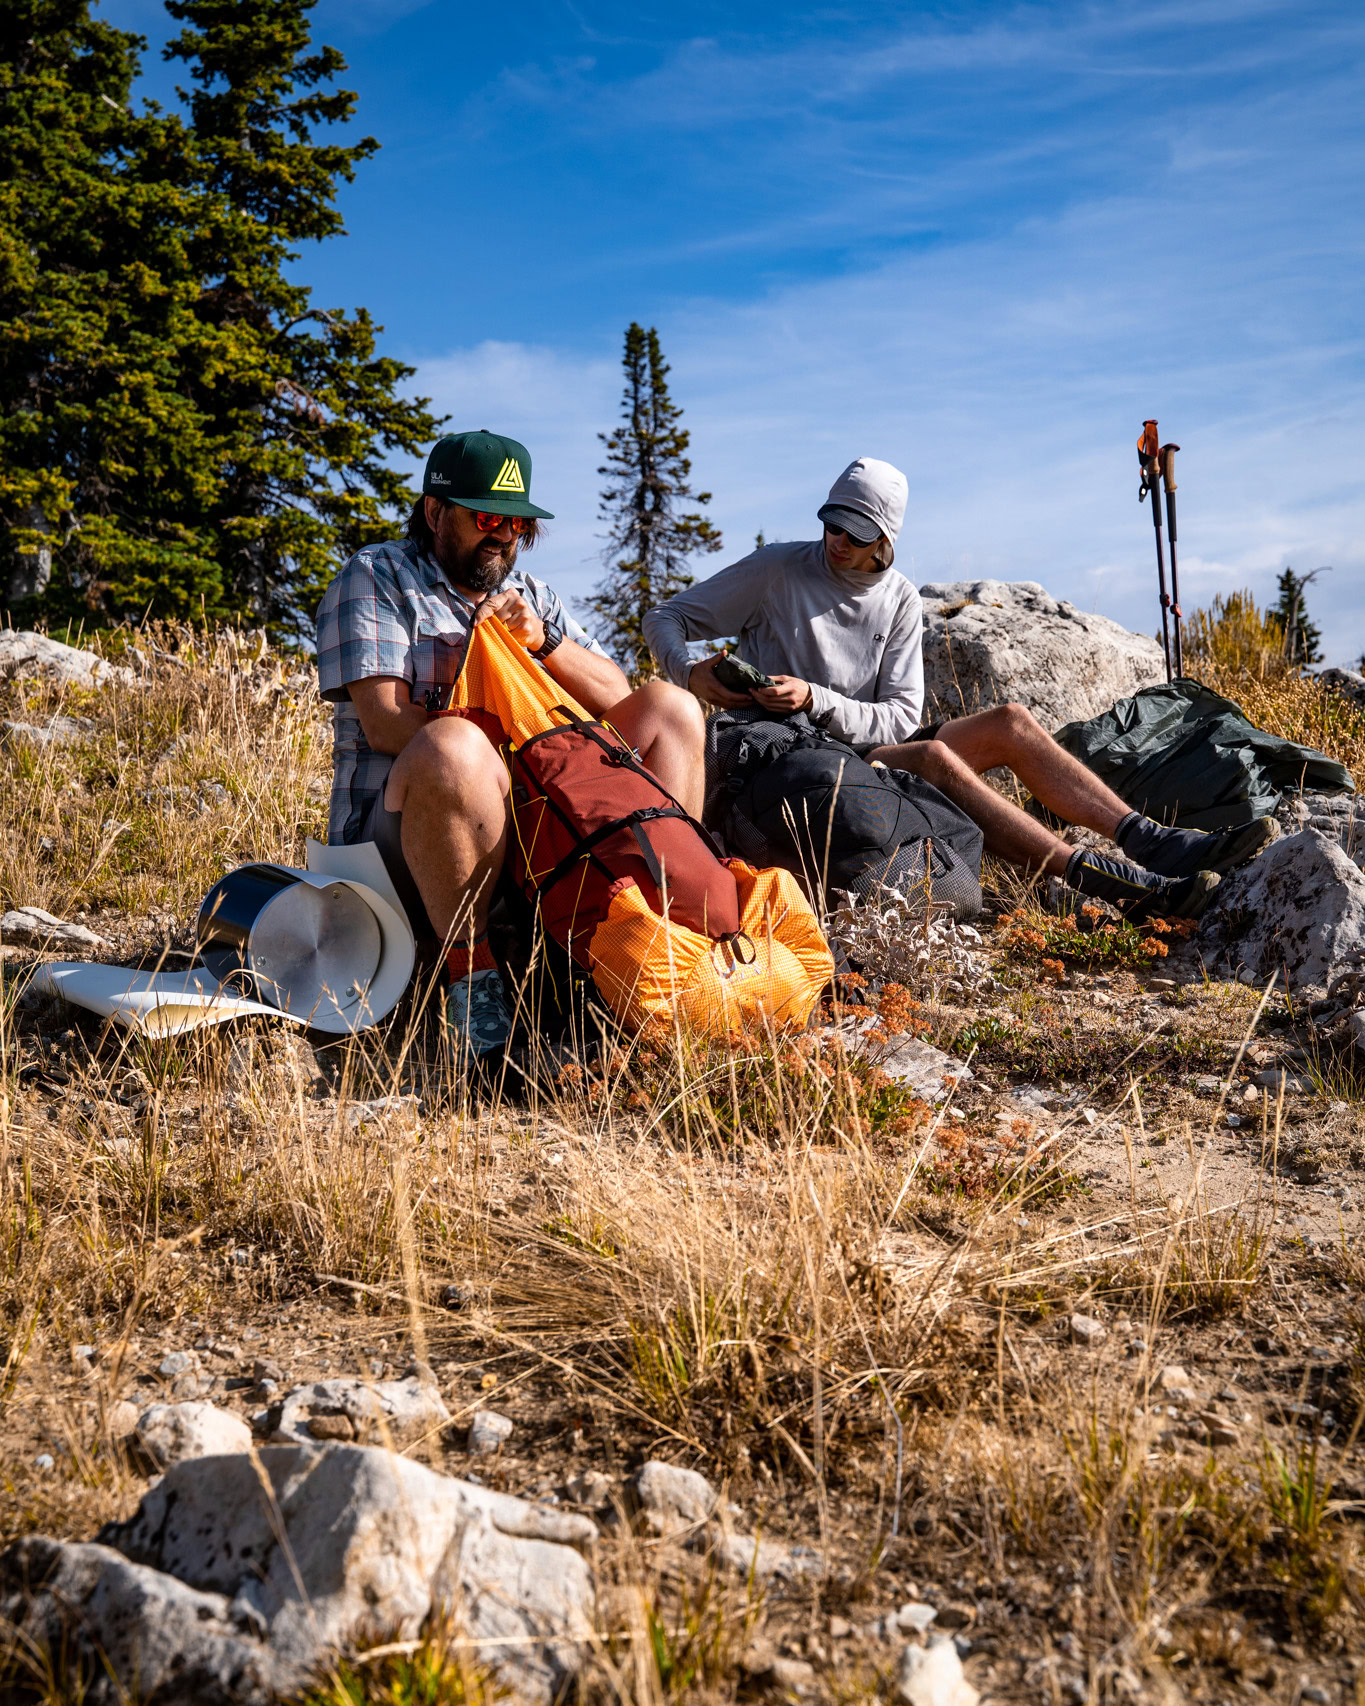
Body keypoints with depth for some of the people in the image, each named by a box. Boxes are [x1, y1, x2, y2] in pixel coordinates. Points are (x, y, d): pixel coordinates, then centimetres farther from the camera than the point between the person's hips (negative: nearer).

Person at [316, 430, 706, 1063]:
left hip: (539, 814, 6)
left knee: (671, 706, -1)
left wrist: (544, 640, -8)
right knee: (453, 747, -39)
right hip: (402, 829, -6)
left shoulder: (532, 596, 21)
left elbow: (617, 702, 10)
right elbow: (385, 723, -10)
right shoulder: (374, 578, 4)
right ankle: (471, 966, -28)